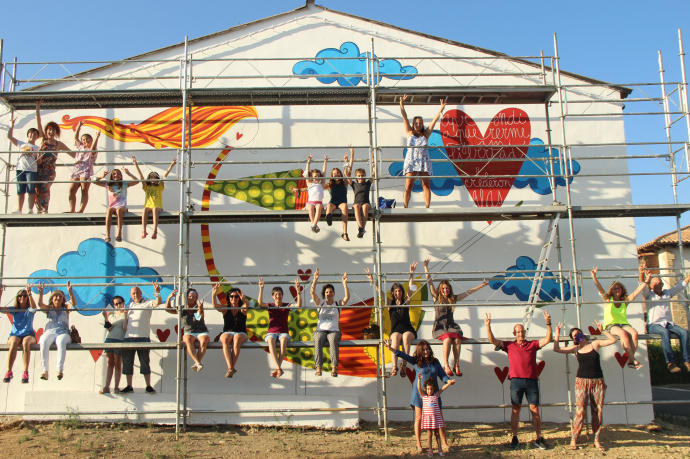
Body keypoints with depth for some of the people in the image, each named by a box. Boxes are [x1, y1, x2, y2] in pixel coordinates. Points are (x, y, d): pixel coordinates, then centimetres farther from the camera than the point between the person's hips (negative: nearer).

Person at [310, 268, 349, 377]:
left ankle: (334, 368, -47)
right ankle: (318, 367, -42)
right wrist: (315, 279, -7)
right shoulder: (320, 303, 18)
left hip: (334, 330, -1)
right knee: (318, 340, -35)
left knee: (333, 340, -36)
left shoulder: (338, 304, 18)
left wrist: (344, 283, -7)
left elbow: (347, 297, 0)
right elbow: (312, 292, 4)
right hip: (320, 330, 1)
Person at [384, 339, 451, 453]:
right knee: (419, 418, 3)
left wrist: (448, 381, -13)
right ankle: (419, 445, 13)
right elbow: (403, 355, -8)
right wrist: (391, 348, -20)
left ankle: (444, 444, 9)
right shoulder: (416, 361, -1)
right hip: (419, 393, -1)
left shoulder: (435, 362, 6)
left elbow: (442, 375, 7)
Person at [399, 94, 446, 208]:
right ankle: (405, 207, -6)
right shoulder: (409, 133, 10)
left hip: (424, 161, 1)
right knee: (408, 186, -6)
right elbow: (404, 117, 5)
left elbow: (435, 120, 9)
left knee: (426, 185, -1)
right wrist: (402, 105, -1)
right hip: (411, 161, -1)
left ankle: (427, 207, 1)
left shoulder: (426, 134, 11)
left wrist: (441, 109, 4)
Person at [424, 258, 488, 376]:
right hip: (439, 326, -3)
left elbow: (468, 292, 19)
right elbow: (429, 282, 3)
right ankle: (446, 365, -28)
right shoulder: (436, 297, 7)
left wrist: (482, 285, 19)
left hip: (451, 325, 3)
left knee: (457, 339, -28)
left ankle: (456, 365, -26)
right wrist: (426, 267, -2)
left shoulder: (453, 298, 15)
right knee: (447, 339, -32)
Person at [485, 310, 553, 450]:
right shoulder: (509, 345, 12)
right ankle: (514, 438, 6)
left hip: (531, 380, 1)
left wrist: (548, 324, -4)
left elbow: (548, 339, 8)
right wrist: (488, 326, -3)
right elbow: (492, 340, 7)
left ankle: (539, 438, 7)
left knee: (535, 409, 2)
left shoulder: (533, 344, 13)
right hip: (516, 380, -1)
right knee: (515, 409, 1)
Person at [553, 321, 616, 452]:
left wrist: (602, 331, -1)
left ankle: (596, 440, 10)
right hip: (582, 381, -1)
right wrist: (557, 333, -2)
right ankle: (574, 439, -4)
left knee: (598, 411, 2)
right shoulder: (575, 349, 7)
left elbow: (613, 340, 5)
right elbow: (557, 349, 0)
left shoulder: (595, 344, 7)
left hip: (598, 382, 1)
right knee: (580, 411, -8)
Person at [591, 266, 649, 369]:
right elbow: (599, 287, -5)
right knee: (623, 333, -35)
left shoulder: (625, 300, 14)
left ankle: (630, 361, -24)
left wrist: (645, 281, -2)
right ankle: (633, 360, -31)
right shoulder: (608, 299, 8)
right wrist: (594, 276, -18)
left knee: (634, 333, -29)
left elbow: (636, 292, 8)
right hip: (610, 325, -3)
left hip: (624, 324, 3)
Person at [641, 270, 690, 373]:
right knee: (665, 332, -36)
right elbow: (643, 285, -10)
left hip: (669, 323, 4)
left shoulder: (668, 293, 20)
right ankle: (670, 362, -39)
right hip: (654, 325, -4)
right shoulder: (649, 295, 9)